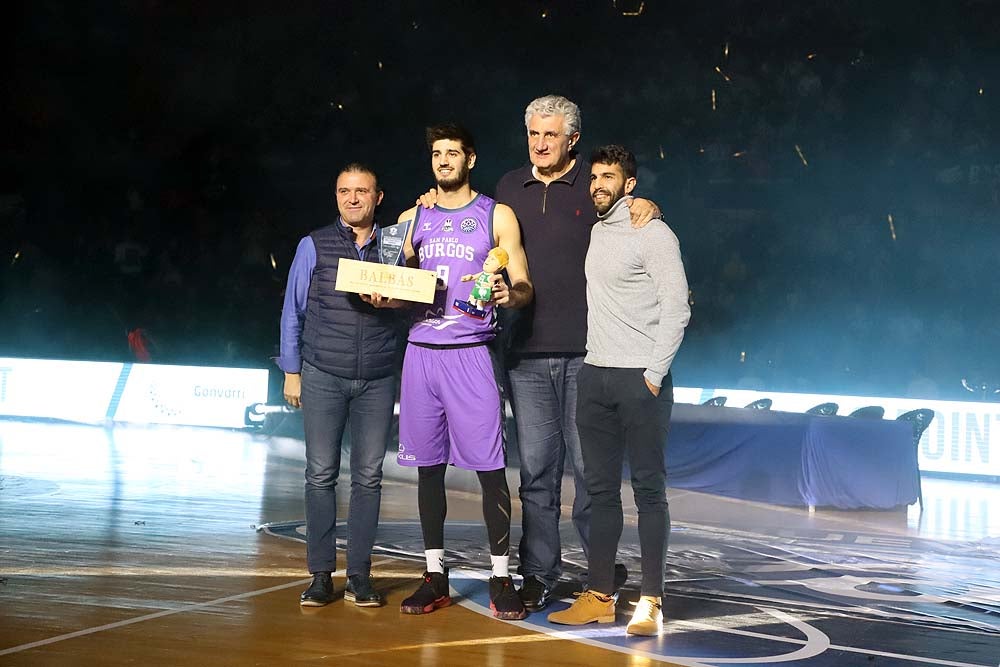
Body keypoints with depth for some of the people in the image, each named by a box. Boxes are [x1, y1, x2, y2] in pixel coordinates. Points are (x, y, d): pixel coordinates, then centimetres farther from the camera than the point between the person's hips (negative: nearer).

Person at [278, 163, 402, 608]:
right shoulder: (314, 246, 7)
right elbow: (293, 311, 8)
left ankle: (359, 576, 7)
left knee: (368, 477, 1)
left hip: (377, 379, 1)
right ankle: (320, 575, 5)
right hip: (323, 377, -1)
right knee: (321, 475, -1)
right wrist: (291, 371, 4)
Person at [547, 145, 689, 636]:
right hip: (595, 375, 7)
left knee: (649, 489, -2)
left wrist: (654, 374, -15)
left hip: (641, 379, -7)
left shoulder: (654, 235, -6)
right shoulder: (594, 231, 15)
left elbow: (676, 309, -11)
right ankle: (600, 596, 15)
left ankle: (650, 601, 1)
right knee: (600, 488, 9)